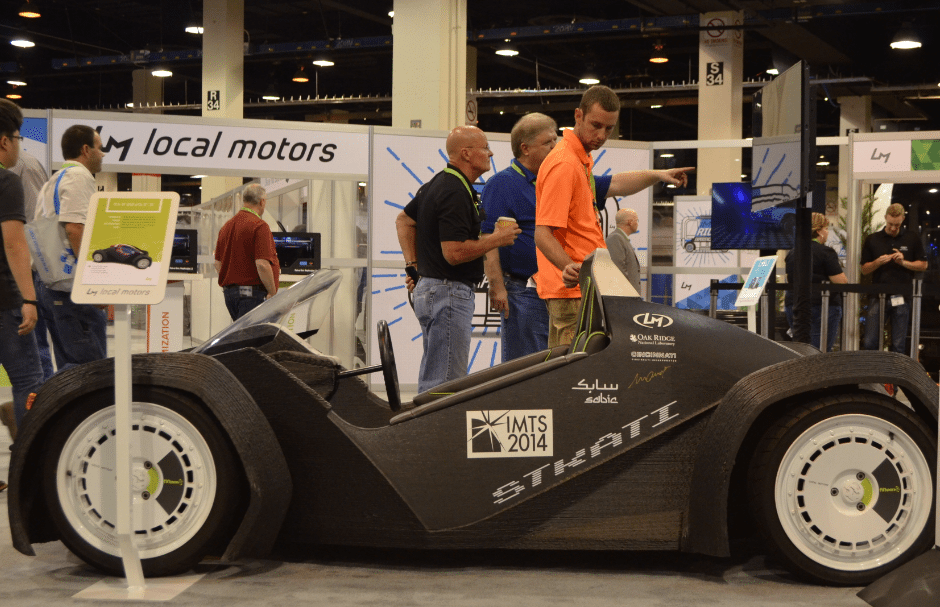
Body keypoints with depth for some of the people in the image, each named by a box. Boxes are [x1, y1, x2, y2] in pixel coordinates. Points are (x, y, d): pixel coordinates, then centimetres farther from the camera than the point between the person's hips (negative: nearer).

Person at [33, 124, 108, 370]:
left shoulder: (52, 182, 23)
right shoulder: (79, 176, -8)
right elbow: (74, 228, -21)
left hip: (51, 290, 10)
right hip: (76, 292, -10)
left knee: (70, 367, 12)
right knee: (90, 366, -12)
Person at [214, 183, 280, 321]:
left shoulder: (227, 226, 15)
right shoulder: (259, 226, -11)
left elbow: (218, 264, 18)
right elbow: (262, 264, -19)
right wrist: (272, 293, -12)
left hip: (229, 292, 8)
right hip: (252, 293, -8)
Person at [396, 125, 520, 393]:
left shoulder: (437, 184, 14)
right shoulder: (456, 193, -18)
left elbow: (404, 220, 25)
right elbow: (454, 253, -24)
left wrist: (413, 264, 19)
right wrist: (496, 239, -12)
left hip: (427, 288, 11)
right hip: (449, 292, -11)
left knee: (432, 376, 16)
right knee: (446, 382, -8)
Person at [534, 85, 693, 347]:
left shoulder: (581, 159, 16)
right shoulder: (564, 164, -17)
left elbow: (610, 185, 39)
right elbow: (543, 234, -23)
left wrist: (657, 175, 34)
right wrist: (569, 267, -38)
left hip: (585, 287, 11)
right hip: (573, 290, -11)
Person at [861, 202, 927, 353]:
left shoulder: (912, 238, 8)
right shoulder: (872, 240, 7)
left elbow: (923, 265, 8)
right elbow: (864, 269, 9)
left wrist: (904, 262, -8)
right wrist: (878, 262, -11)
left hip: (902, 298, 0)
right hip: (878, 296, 0)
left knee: (899, 345, 3)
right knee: (869, 342, -4)